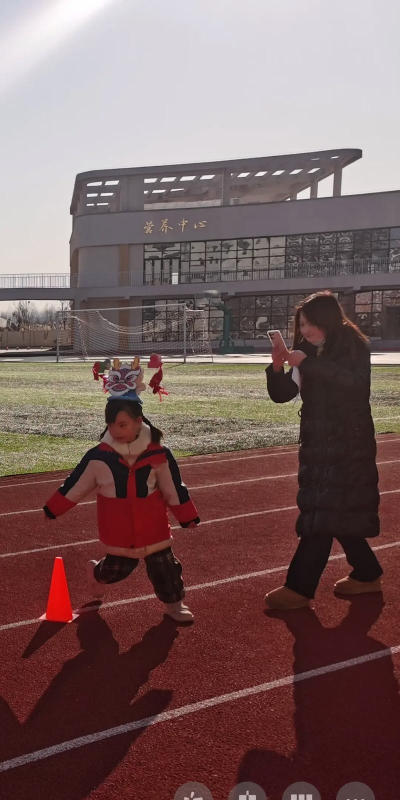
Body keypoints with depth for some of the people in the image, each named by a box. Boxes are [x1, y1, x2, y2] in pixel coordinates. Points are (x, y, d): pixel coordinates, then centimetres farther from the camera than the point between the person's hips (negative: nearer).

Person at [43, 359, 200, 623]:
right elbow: (75, 485, -3)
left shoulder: (158, 454, -12)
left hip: (153, 527, 1)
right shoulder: (98, 457, -13)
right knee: (118, 568, 12)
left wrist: (188, 517, 1)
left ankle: (174, 603, 27)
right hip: (118, 531, -1)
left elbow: (174, 489, -4)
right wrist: (53, 509, 2)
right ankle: (96, 572, 45)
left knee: (164, 565, 7)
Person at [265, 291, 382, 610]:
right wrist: (277, 367, -14)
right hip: (317, 443, 7)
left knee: (324, 513, -9)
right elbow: (281, 394, 5)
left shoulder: (354, 347, -8)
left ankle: (299, 588, -6)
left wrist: (308, 364, -30)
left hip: (349, 444, -7)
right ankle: (367, 574, 25)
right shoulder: (308, 351, 8)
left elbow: (355, 383, -28)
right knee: (336, 512, 11)